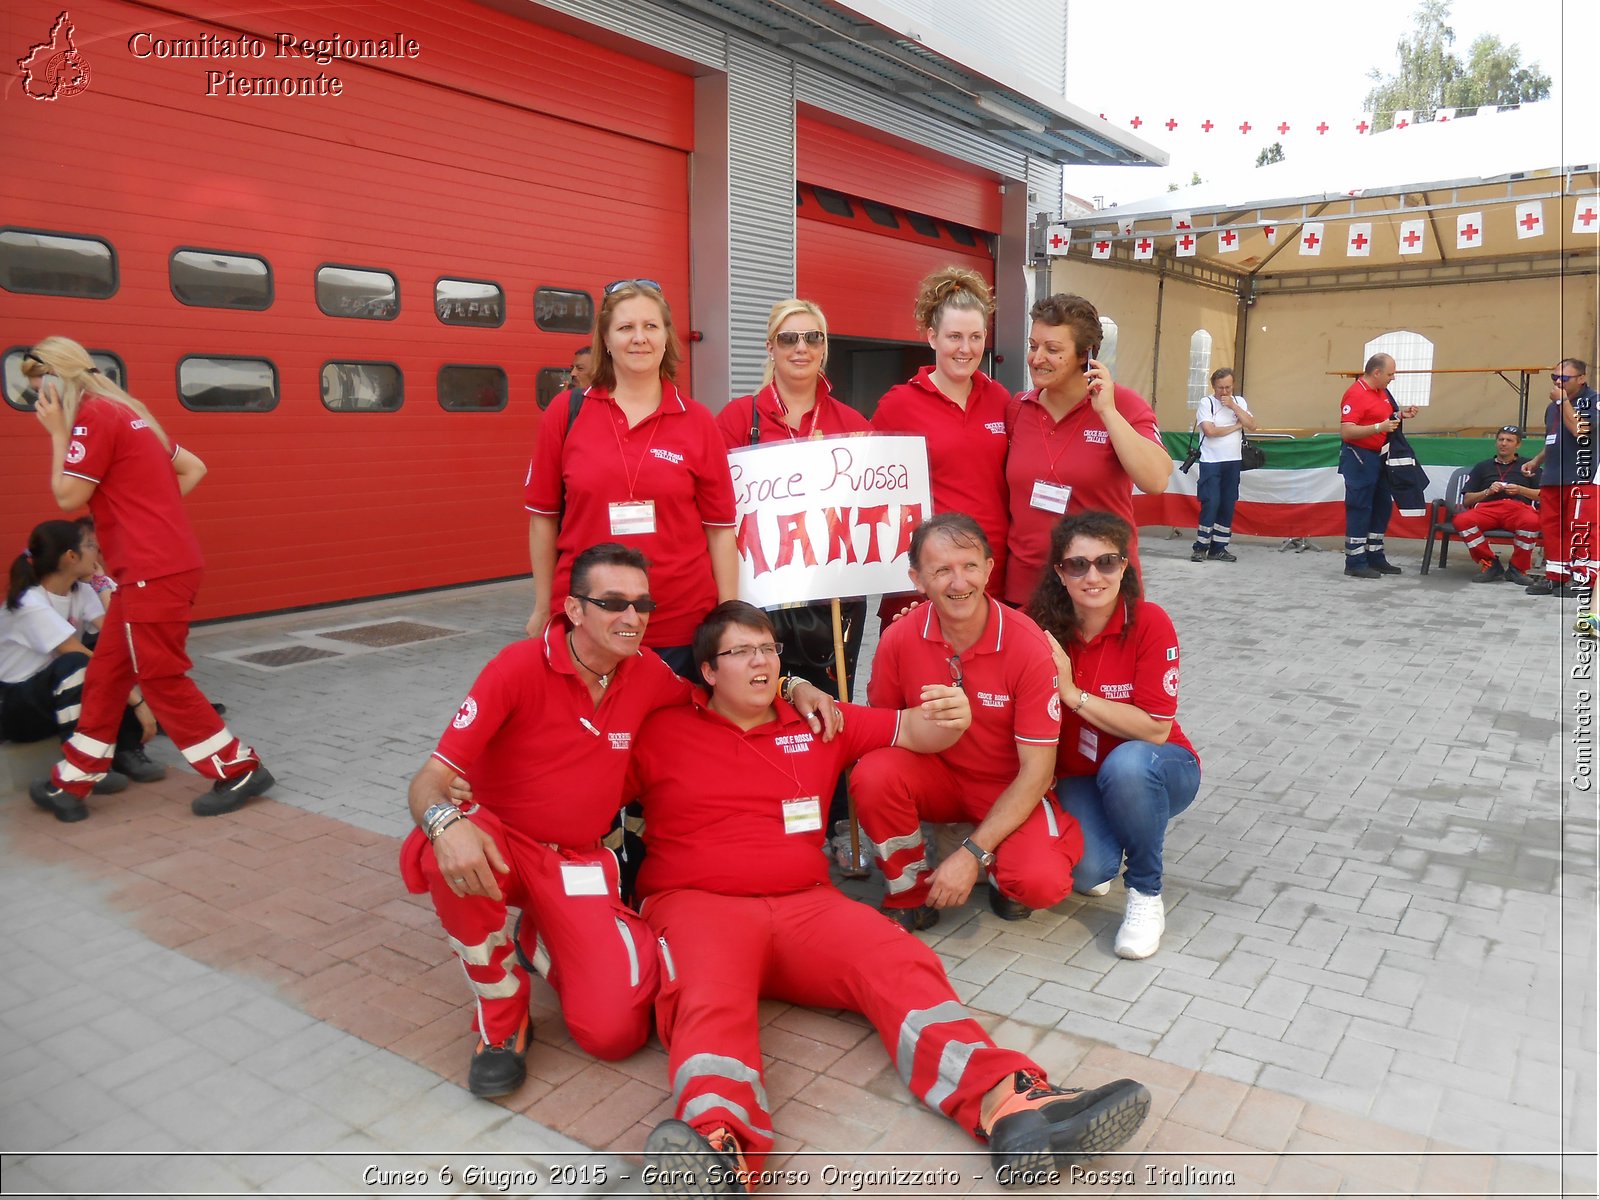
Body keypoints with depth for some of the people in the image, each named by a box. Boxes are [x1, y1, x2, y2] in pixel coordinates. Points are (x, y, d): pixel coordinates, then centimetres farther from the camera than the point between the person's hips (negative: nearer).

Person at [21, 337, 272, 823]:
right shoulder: (124, 411, 19)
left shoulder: (93, 416, -10)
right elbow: (193, 468, 20)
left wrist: (57, 433, -1)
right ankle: (70, 784, 22)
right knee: (106, 673, 14)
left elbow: (69, 497, -7)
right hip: (165, 562, 10)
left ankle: (239, 771, 4)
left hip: (153, 571, -10)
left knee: (162, 679, -2)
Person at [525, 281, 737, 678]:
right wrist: (543, 607, 7)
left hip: (683, 624, 0)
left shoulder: (697, 422, 1)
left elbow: (720, 528, 2)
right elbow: (543, 516, 6)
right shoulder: (566, 414, 1)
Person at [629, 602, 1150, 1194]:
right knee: (711, 995, -36)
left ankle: (1008, 1104, -42)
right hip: (700, 905, -3)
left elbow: (908, 731, 15)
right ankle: (718, 1148, -63)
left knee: (902, 965, -23)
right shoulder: (662, 734, 10)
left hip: (809, 904, 4)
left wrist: (947, 720, -8)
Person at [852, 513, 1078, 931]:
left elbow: (1037, 771, -18)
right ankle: (909, 892, -3)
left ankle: (998, 870, 9)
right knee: (873, 774, -30)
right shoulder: (899, 639, -14)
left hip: (1011, 791, -2)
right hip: (936, 777, 2)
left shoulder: (1028, 645, -22)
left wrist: (973, 853, -23)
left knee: (1042, 882, -30)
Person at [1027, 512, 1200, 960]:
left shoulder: (1150, 622, -19)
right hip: (1078, 778, 1)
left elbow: (1156, 729, -22)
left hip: (1152, 772, -1)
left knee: (1127, 763, -36)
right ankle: (1102, 861, 12)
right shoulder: (1043, 626, -11)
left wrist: (1073, 693, -25)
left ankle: (1146, 893, -11)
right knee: (1087, 871, -27)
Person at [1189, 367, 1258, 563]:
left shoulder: (1239, 402, 10)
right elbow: (1210, 431, -15)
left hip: (1233, 461, 5)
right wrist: (1236, 426, -3)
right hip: (1211, 461, -5)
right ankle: (1200, 547, -4)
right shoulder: (1206, 403, -3)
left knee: (1228, 505, 4)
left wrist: (1233, 406, -9)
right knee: (1211, 502, -12)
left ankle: (1218, 548, 10)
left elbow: (1252, 426, -1)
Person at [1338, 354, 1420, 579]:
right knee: (1359, 509, -5)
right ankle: (1355, 563, 1)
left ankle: (1375, 557, 24)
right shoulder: (1355, 394, -17)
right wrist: (1379, 428, -29)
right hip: (1359, 457, -10)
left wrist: (1400, 415, 9)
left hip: (1378, 457, 10)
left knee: (1383, 507, 14)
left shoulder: (1382, 392, 12)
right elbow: (1346, 431, -24)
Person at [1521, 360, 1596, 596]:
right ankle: (1555, 575, 14)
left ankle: (1583, 578, -4)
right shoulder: (1553, 407, 18)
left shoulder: (1591, 400, -6)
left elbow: (1579, 430, -21)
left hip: (1581, 476, -8)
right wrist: (1536, 461, 17)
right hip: (1551, 477, 8)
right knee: (1549, 525, 7)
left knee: (1580, 528, -9)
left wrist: (1563, 401, -14)